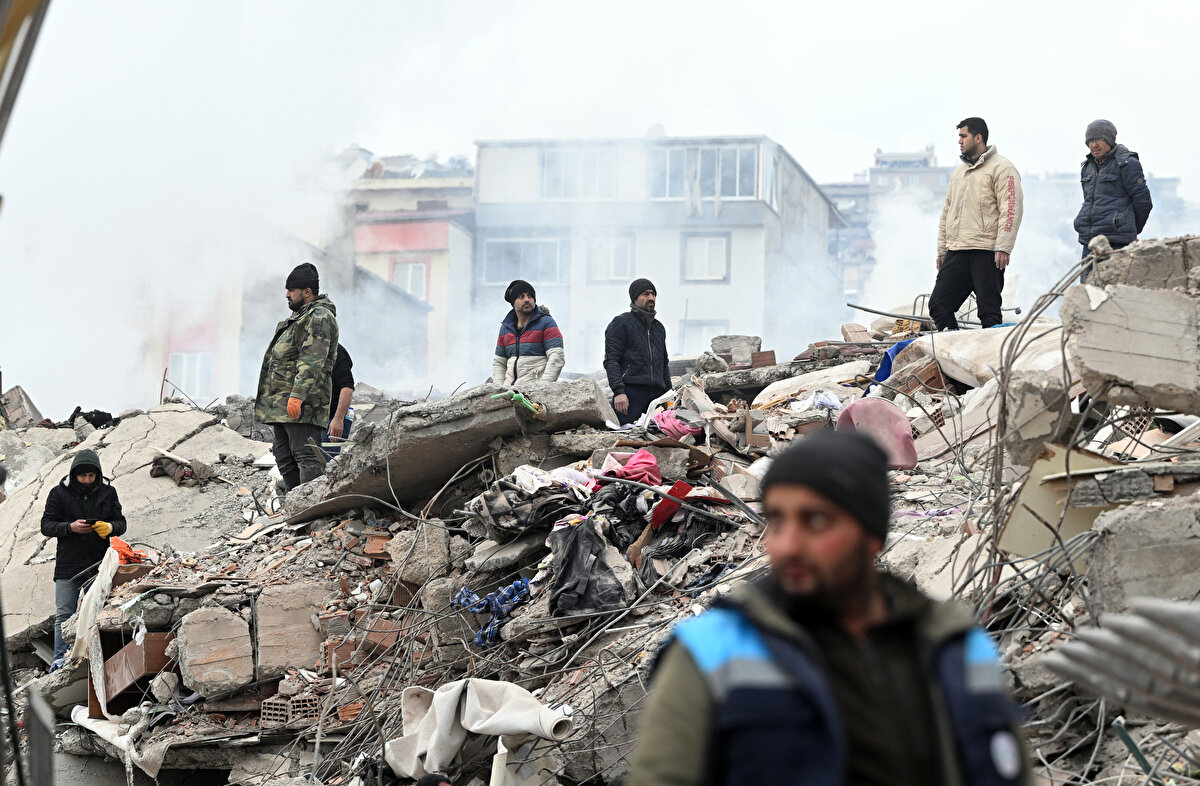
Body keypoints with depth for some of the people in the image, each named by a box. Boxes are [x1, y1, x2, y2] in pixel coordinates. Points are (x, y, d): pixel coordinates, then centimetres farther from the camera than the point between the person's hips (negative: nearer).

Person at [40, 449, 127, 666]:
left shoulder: (108, 492, 7)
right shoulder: (59, 493, 2)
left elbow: (121, 523, 8)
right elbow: (46, 526, -1)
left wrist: (109, 527, -16)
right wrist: (70, 527, -19)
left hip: (99, 565, 1)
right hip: (68, 565, -1)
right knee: (64, 615, -1)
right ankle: (61, 658, 5)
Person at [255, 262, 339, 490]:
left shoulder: (319, 318, -11)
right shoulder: (302, 315, 23)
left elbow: (312, 362, -22)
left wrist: (297, 395, -28)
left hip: (302, 405, -11)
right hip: (282, 403, 11)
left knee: (305, 455, -14)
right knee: (284, 455, 11)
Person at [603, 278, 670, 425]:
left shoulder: (659, 327, 24)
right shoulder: (621, 323, 3)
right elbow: (611, 360, -6)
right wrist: (618, 391, -18)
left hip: (656, 394, 6)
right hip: (630, 390, -6)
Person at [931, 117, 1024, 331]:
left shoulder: (1001, 168, -3)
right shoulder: (959, 171, 23)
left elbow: (1010, 209, -11)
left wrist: (1003, 248, -19)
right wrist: (942, 249, 21)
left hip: (985, 254, -8)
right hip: (955, 254, 8)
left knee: (989, 313, -5)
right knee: (938, 306, 1)